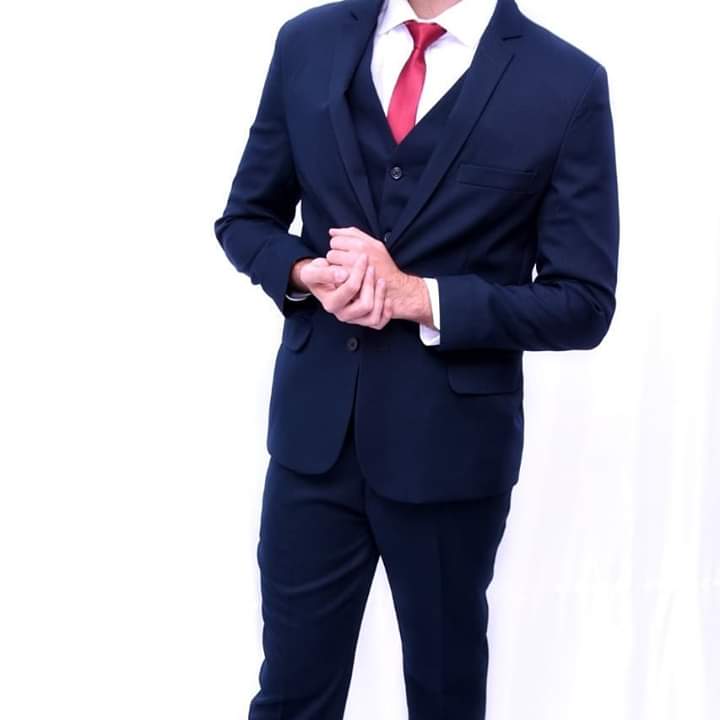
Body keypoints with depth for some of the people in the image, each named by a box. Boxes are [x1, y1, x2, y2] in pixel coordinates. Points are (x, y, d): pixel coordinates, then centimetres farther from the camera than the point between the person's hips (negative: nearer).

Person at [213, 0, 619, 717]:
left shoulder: (567, 84, -9)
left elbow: (583, 305, -8)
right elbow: (246, 217, 9)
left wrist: (417, 295, -18)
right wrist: (304, 272, -13)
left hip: (451, 441, -1)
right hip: (313, 424, 2)